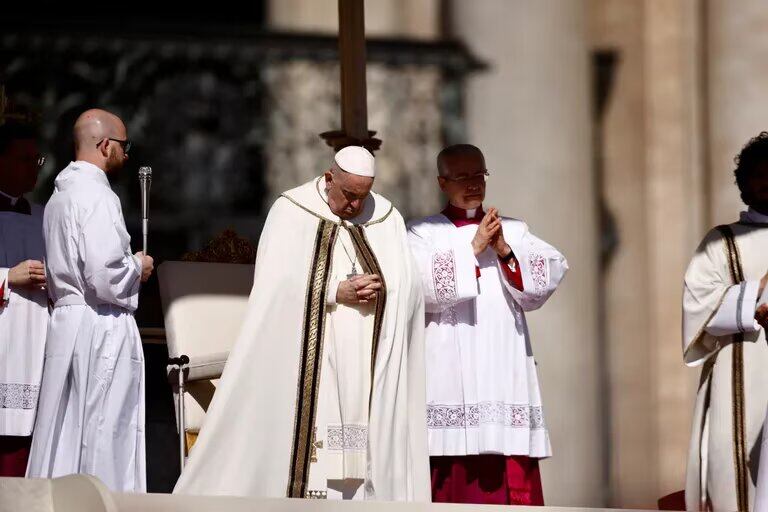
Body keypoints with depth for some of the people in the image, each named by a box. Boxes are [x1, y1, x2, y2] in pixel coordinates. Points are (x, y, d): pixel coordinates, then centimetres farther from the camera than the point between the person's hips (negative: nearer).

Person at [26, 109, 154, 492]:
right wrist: (137, 268, -3)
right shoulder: (96, 196, -15)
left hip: (67, 321, 9)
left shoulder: (61, 195, 15)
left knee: (67, 440, 9)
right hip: (101, 329, -9)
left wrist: (127, 264, 17)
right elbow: (105, 276, -22)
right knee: (102, 445, -6)